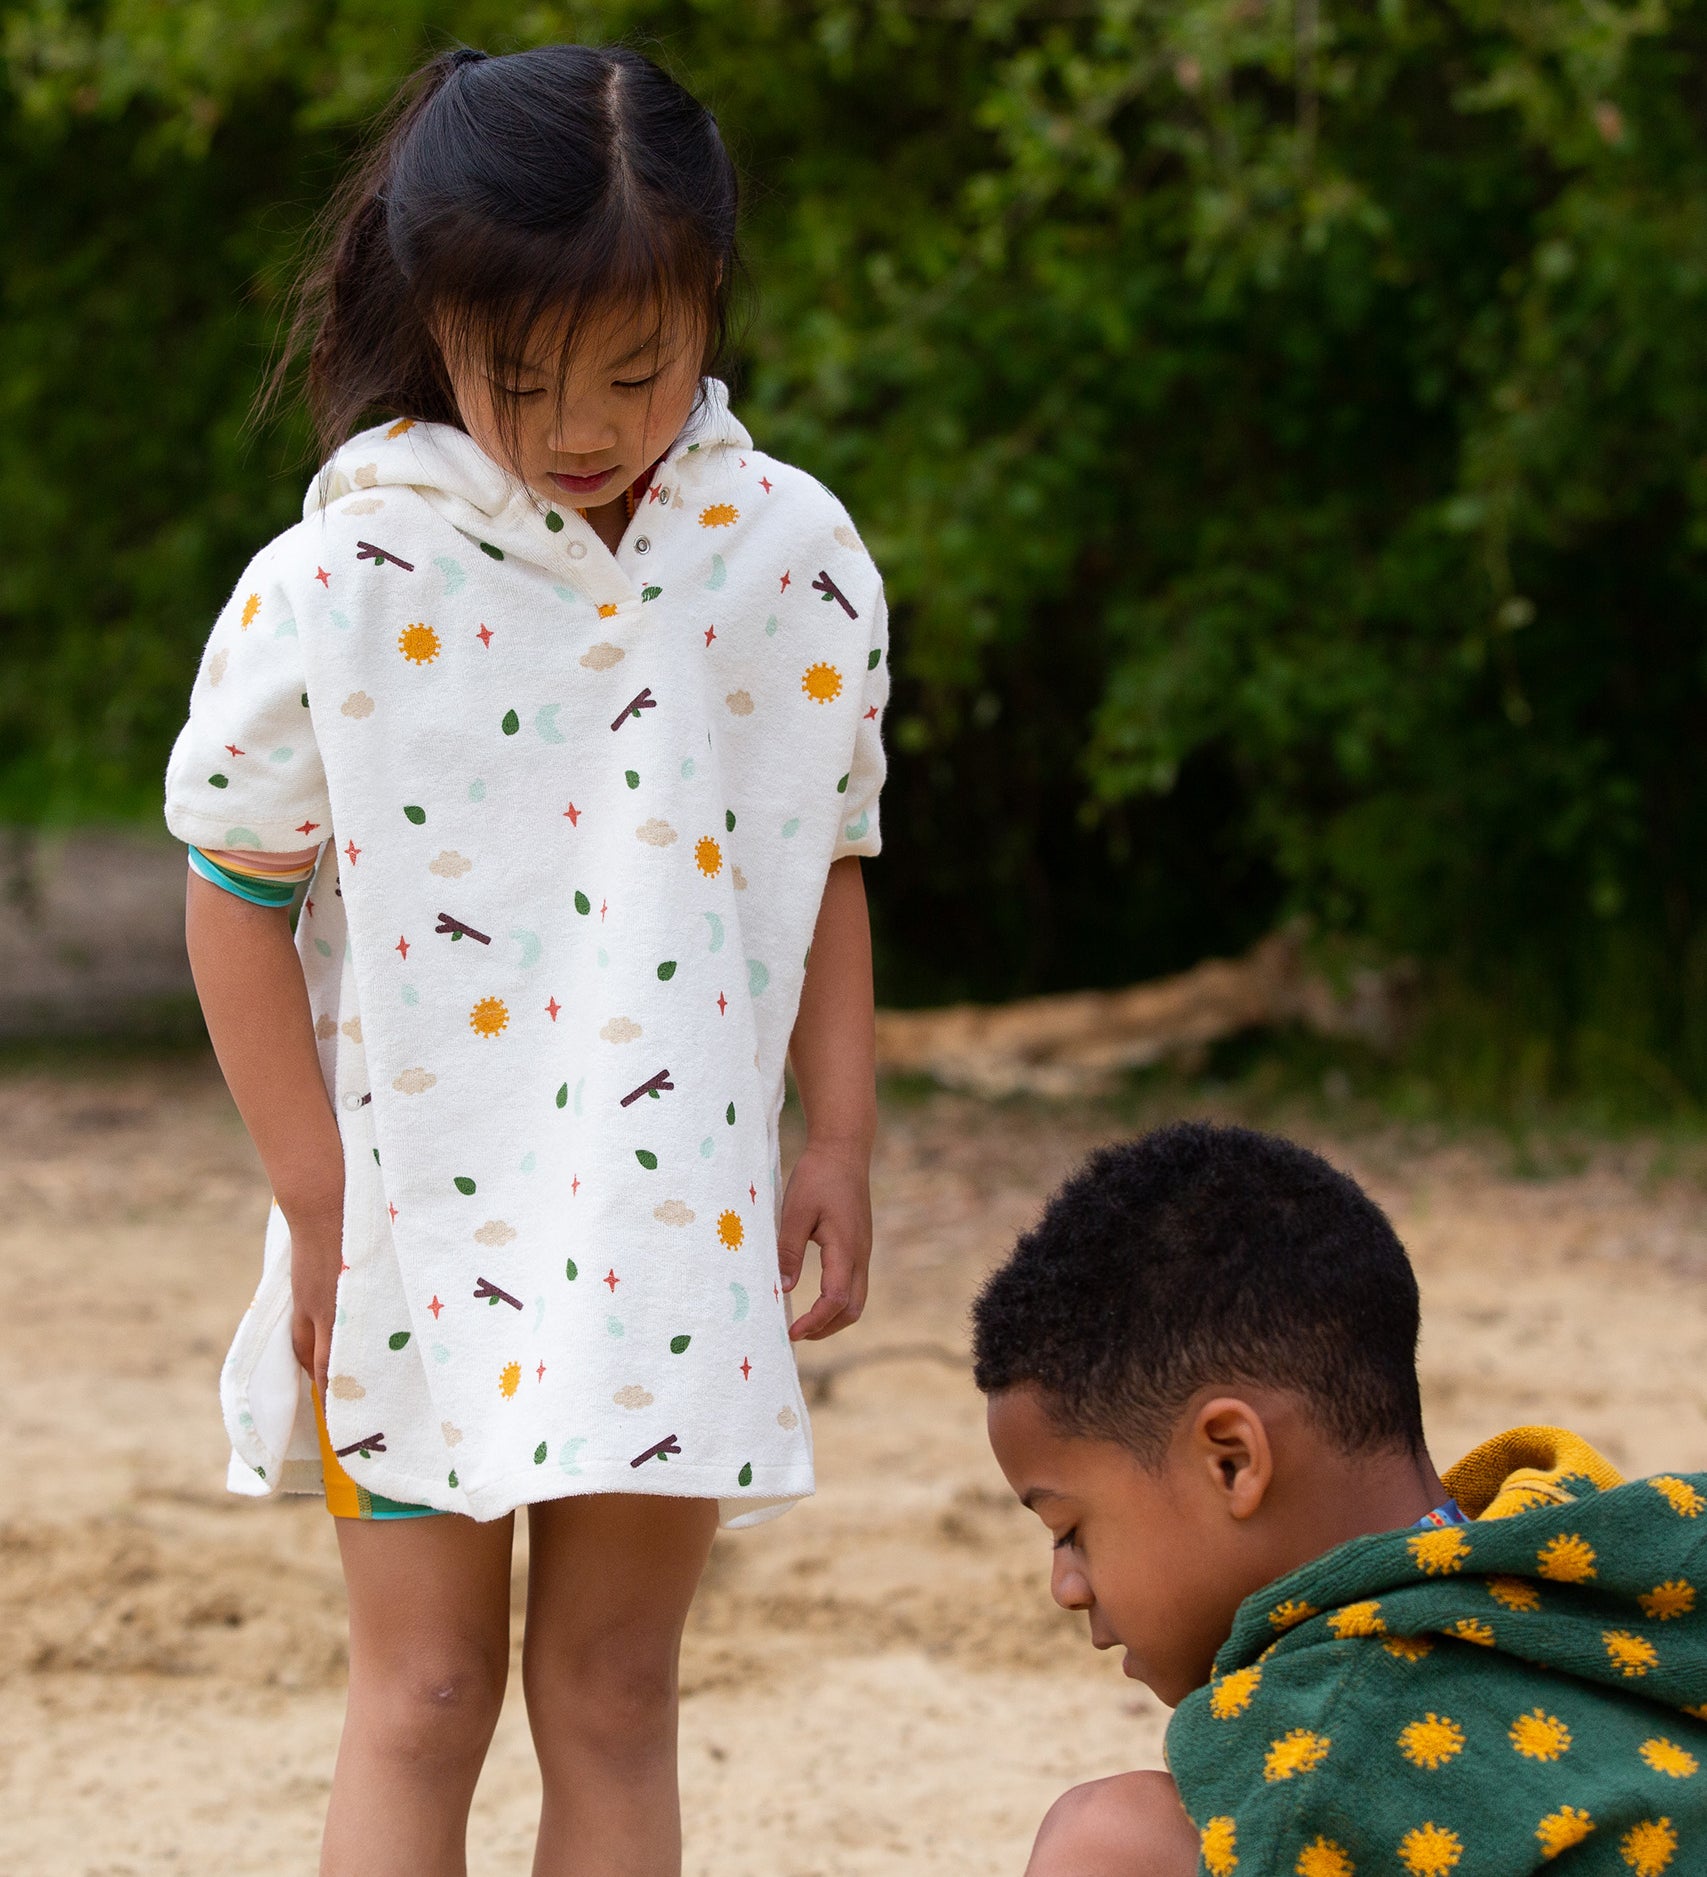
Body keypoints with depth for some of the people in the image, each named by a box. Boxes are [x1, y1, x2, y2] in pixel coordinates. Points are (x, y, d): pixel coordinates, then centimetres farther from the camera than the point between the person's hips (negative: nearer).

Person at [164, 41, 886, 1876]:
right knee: (423, 1692, 2)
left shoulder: (793, 560, -1)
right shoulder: (341, 580, -10)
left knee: (612, 1693, 7)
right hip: (418, 1221, -2)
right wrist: (319, 1210, -6)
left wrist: (839, 1139, 4)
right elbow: (237, 896, -4)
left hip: (673, 1229, 2)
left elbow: (828, 867, 10)